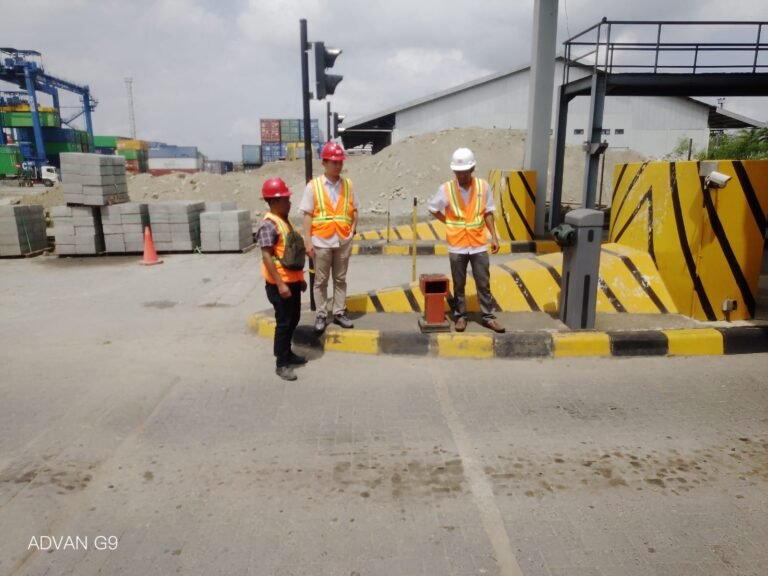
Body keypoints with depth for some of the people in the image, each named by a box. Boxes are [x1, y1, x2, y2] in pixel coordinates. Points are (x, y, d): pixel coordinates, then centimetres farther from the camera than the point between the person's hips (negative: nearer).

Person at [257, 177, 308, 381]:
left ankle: (287, 353, 34)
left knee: (293, 319, 18)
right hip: (280, 283, -9)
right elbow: (266, 256, -22)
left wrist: (299, 278, 20)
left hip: (292, 281, 9)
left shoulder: (284, 221, 12)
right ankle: (281, 364, 8)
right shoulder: (269, 224, -17)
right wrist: (280, 284, -25)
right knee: (284, 322, -2)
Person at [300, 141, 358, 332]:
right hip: (321, 241, -3)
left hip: (343, 240, 3)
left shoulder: (348, 184, 4)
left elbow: (354, 210, 12)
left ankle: (339, 313, 22)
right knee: (321, 280, 7)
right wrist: (308, 241, -9)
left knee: (340, 279, 11)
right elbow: (308, 215, -5)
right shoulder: (313, 185, -4)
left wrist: (353, 228, -2)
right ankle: (321, 315, 16)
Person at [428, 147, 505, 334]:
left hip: (479, 244, 1)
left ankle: (488, 316, 18)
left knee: (484, 283, 7)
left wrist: (494, 237, -1)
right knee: (459, 284, 9)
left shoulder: (483, 186, -3)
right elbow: (434, 209, 7)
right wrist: (450, 223, 2)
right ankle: (460, 316, 22)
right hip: (457, 245, -1)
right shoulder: (446, 189, -6)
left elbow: (488, 213, 3)